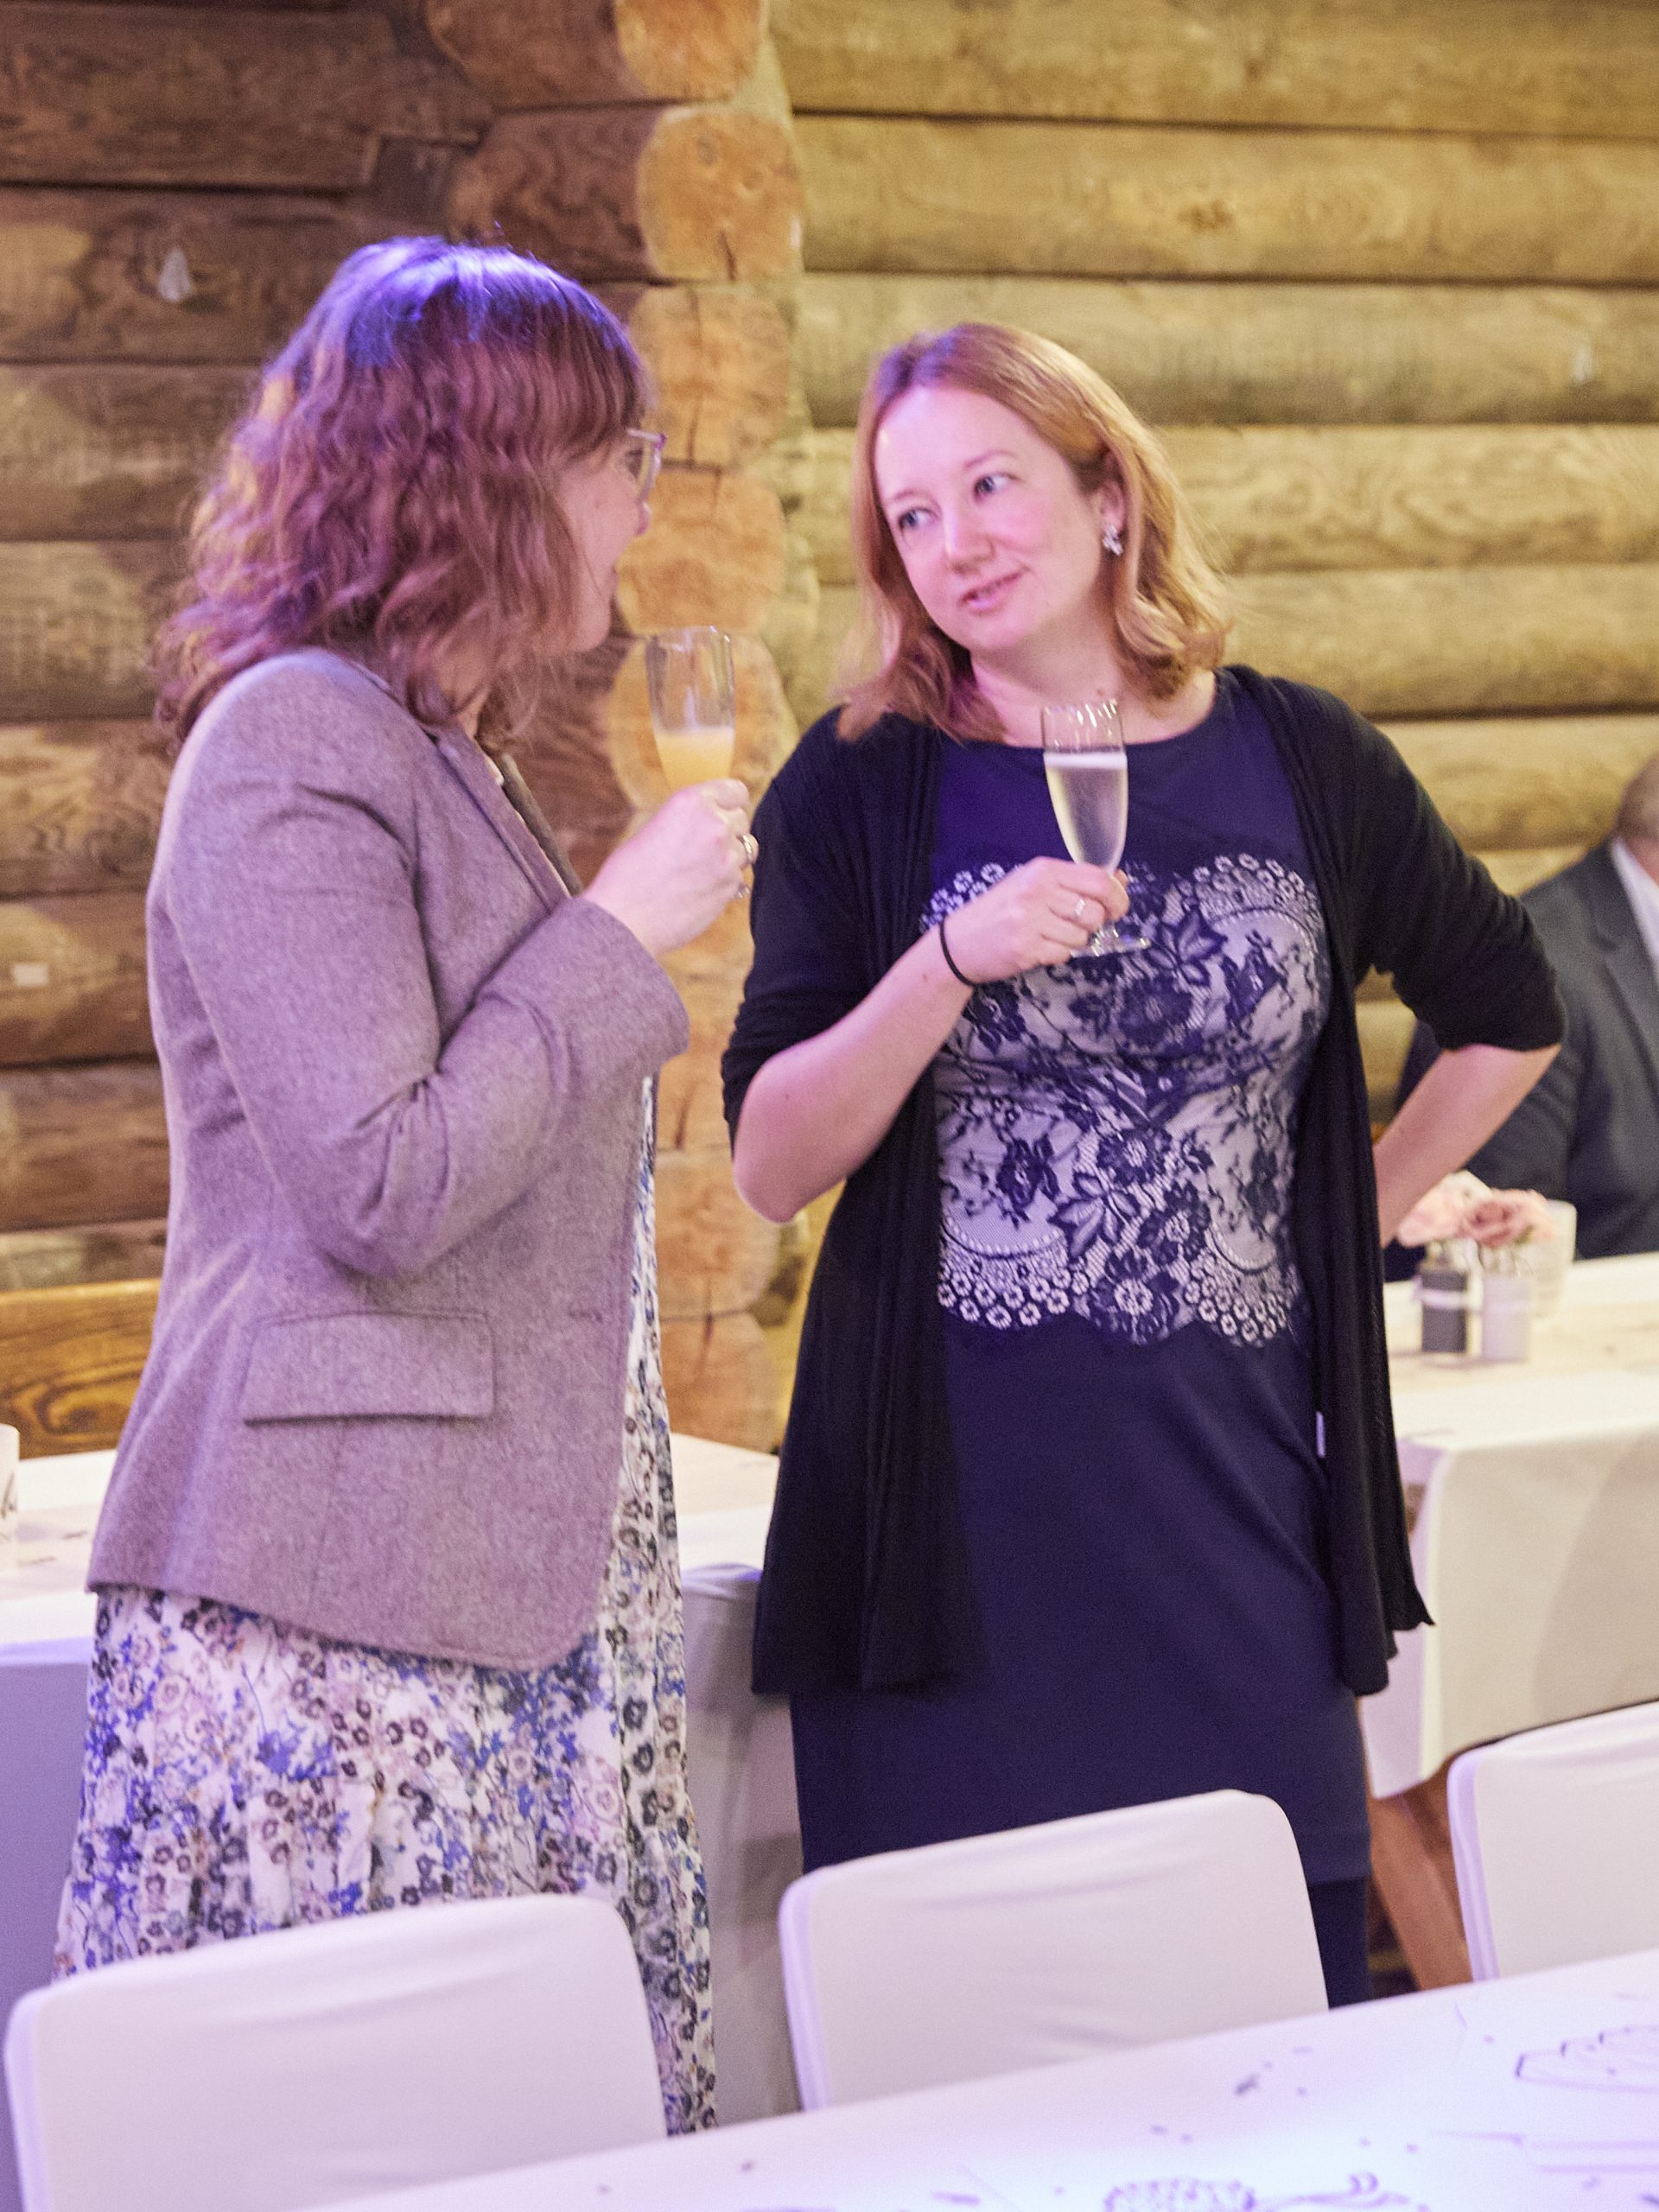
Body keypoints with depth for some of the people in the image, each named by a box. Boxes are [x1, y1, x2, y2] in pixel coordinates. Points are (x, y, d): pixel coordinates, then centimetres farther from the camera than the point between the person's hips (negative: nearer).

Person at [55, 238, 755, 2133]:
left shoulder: (439, 753, 19)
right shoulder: (292, 748, -12)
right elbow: (376, 1192, -20)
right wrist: (620, 931, -12)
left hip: (519, 1573, 9)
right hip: (338, 1616, -9)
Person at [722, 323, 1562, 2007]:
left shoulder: (1301, 764, 7)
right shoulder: (865, 790, 3)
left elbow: (1509, 1014, 23)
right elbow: (769, 1165, -4)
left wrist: (1354, 1215, 13)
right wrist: (952, 962, -17)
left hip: (1236, 1489, 2)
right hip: (959, 1513, -1)